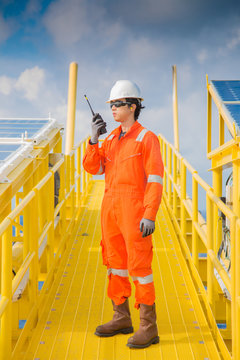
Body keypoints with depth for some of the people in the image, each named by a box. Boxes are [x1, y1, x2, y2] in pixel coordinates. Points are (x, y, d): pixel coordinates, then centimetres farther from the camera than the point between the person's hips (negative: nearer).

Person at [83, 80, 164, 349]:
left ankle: (148, 327, -1)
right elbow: (92, 168, 6)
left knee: (139, 266, -8)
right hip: (111, 208, 8)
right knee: (115, 262, 12)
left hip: (135, 208, -7)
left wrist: (150, 216, -21)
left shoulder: (147, 138, -9)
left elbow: (155, 180, -13)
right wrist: (94, 138, -7)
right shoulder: (112, 139, 13)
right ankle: (122, 318, 24)